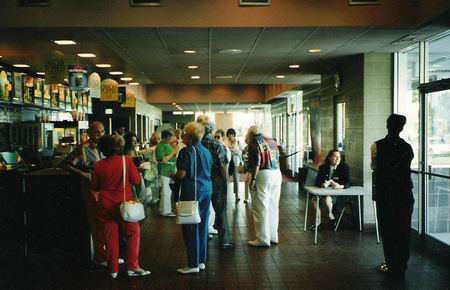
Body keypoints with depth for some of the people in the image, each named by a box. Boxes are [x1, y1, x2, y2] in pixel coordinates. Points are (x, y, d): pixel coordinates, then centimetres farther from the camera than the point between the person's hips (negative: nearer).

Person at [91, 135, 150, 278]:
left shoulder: (99, 165, -5)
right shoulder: (126, 160, -11)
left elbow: (94, 187, 5)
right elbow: (136, 180, -8)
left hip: (105, 205, 2)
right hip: (123, 203, -2)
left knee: (110, 236, 9)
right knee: (133, 232, 10)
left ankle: (113, 269, 16)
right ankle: (132, 267, 6)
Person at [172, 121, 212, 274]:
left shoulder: (187, 151, -13)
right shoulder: (206, 151, 9)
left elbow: (181, 174, -17)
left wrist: (172, 176, 2)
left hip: (192, 191, -7)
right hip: (207, 189, 7)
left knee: (191, 228, 1)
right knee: (202, 226, 13)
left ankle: (193, 264, 5)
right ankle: (201, 261, 21)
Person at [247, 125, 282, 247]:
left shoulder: (254, 142, -4)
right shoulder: (272, 141, 16)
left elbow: (256, 163, -14)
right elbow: (278, 159, 17)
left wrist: (252, 179, -14)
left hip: (263, 174, -7)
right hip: (277, 174, 7)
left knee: (260, 208, -1)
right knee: (273, 207, 13)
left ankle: (263, 239, 2)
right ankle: (273, 237, 20)